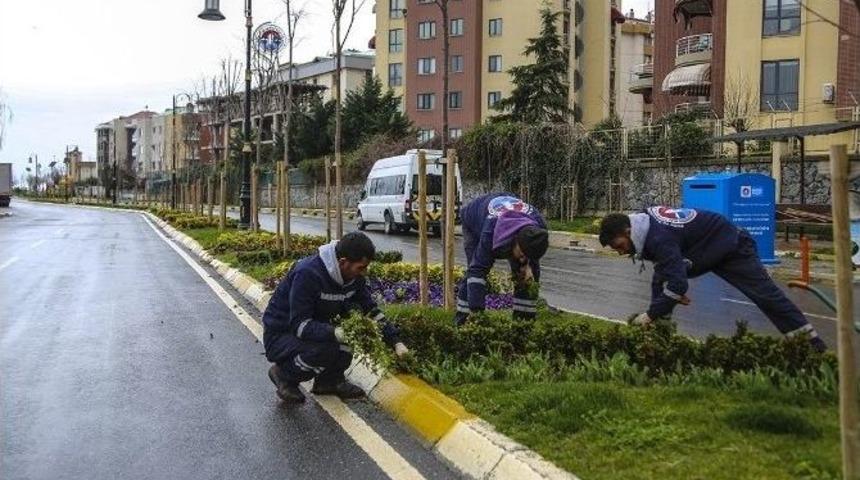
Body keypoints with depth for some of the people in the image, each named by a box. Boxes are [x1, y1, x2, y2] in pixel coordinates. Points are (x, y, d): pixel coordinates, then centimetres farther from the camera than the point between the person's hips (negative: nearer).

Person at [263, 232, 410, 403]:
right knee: (326, 350, -34)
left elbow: (371, 310, 4)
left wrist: (395, 341, -6)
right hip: (279, 335, -8)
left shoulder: (353, 276, -6)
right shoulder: (308, 273, -29)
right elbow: (300, 325, -32)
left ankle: (329, 380, 0)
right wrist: (339, 334, -44)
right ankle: (284, 374, -3)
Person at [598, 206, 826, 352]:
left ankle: (812, 342, -3)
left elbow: (677, 284, -41)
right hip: (701, 249, 10)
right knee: (660, 280, -1)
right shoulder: (645, 221, -8)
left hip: (731, 246, -10)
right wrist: (676, 288, 7)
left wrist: (650, 314, -34)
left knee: (765, 293, -10)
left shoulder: (659, 238, -37)